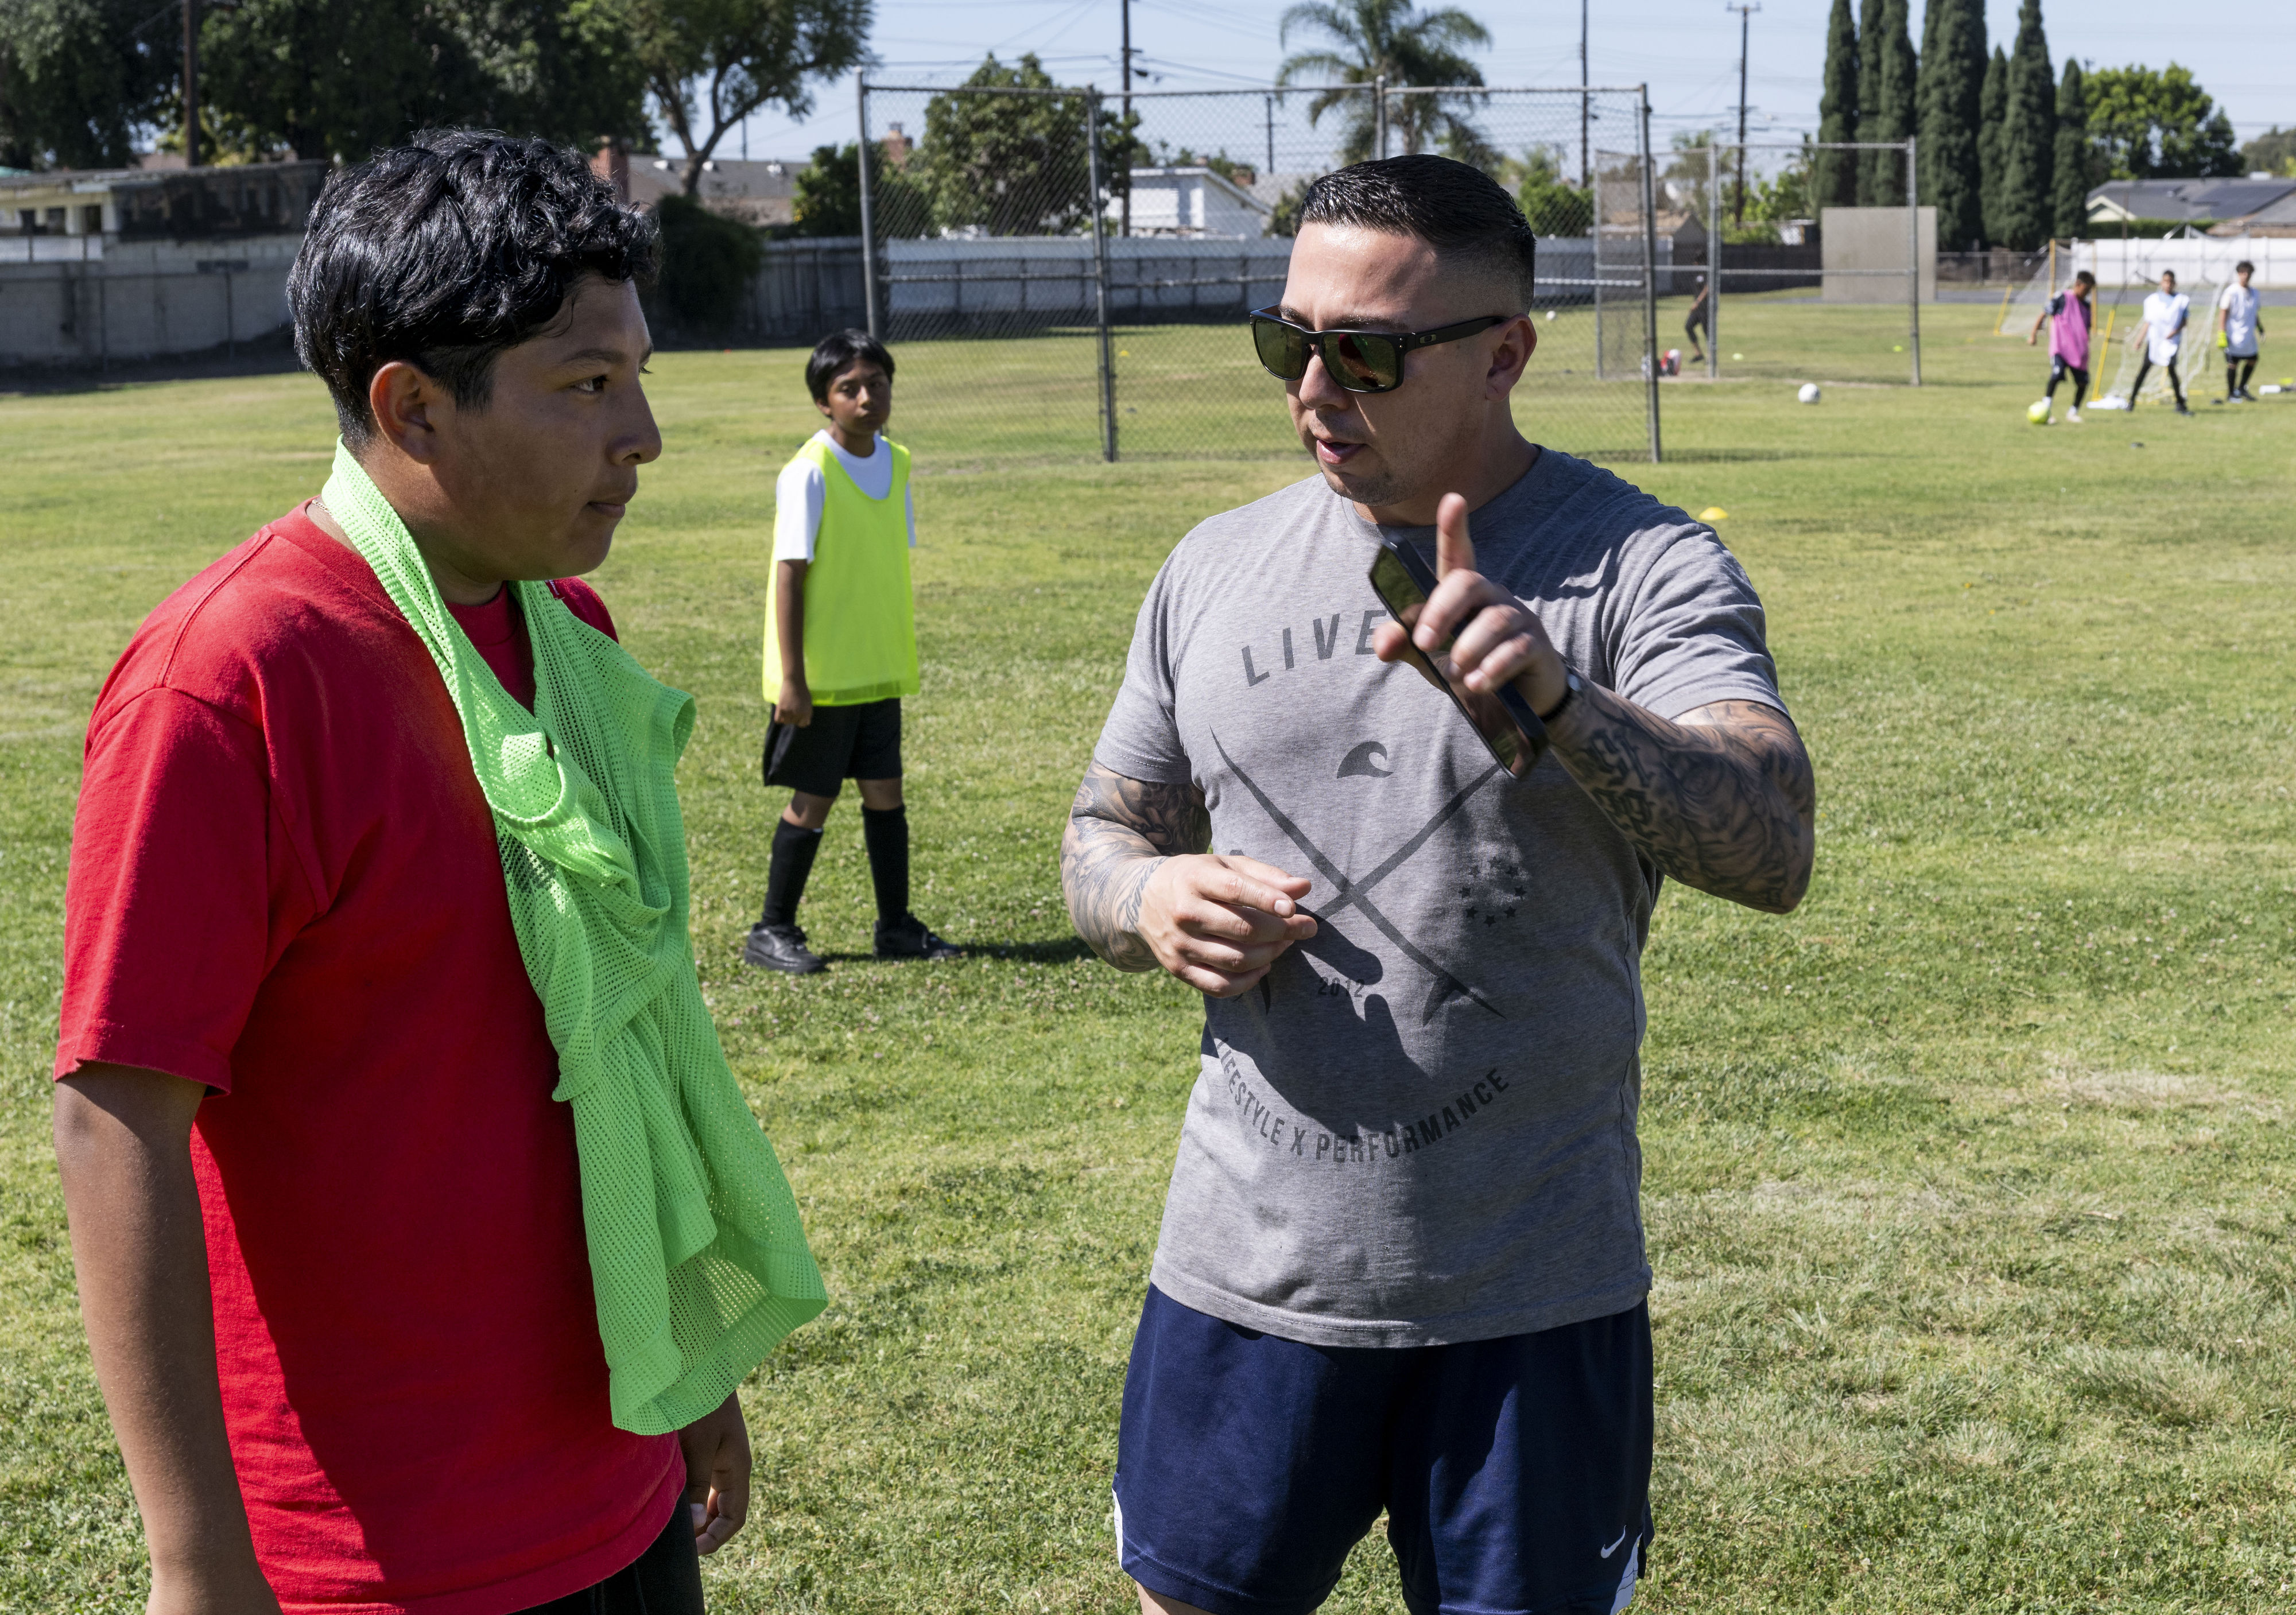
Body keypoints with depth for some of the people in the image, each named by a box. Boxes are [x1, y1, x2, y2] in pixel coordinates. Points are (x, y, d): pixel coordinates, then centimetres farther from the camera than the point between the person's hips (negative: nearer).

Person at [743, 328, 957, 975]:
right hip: (822, 675, -6)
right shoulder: (809, 472, -14)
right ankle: (772, 931, 14)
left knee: (885, 792, 9)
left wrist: (901, 658, 16)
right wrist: (790, 677, -17)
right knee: (814, 801, 2)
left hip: (879, 672, 6)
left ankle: (896, 927, 19)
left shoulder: (897, 462, 5)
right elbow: (789, 576, -14)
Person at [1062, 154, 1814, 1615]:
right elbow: (1103, 834, 15)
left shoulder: (1643, 566, -8)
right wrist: (1153, 904, -8)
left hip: (1533, 1299, -3)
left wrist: (1557, 702, -39)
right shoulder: (1217, 569, 5)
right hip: (1246, 1270, 3)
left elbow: (1775, 852, -23)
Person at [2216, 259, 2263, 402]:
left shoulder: (2253, 292, 11)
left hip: (2249, 335, 7)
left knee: (2252, 361, 12)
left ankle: (2241, 389, 29)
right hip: (2234, 335, -7)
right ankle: (2231, 394, 10)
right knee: (2233, 364, -1)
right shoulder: (2231, 292, -10)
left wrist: (2260, 327, 22)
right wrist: (2221, 334, -17)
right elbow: (2223, 313, -11)